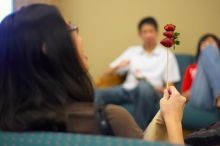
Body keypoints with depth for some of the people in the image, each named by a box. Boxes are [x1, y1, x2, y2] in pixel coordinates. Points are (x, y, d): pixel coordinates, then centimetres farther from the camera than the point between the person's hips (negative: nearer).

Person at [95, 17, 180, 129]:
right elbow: (108, 72, 18)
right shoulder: (132, 51, 21)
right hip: (127, 89, 3)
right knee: (96, 94, -28)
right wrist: (119, 66, -3)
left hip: (151, 91, -3)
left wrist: (156, 88, -12)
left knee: (144, 86, -42)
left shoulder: (167, 55, 12)